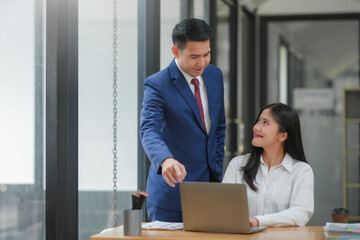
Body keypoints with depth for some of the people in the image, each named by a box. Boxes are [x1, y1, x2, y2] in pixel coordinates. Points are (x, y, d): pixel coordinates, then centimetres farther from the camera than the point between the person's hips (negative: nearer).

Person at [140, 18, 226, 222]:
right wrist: (166, 160, -47)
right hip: (173, 189, -5)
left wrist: (217, 170, 9)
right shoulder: (157, 85, -14)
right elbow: (149, 131, -27)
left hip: (209, 183, 5)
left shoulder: (215, 75, 5)